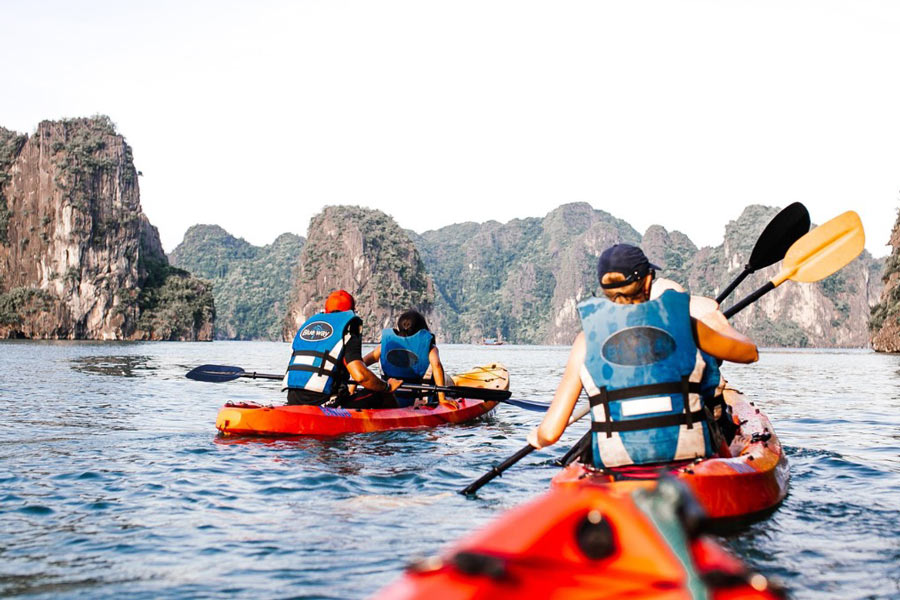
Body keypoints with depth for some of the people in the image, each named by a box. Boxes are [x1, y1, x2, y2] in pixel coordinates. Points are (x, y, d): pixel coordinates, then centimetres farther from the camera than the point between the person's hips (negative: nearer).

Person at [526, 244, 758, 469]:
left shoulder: (588, 338, -2)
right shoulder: (682, 321, -1)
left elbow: (549, 433, -4)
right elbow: (750, 353, 17)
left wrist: (537, 437, 20)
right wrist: (720, 325, 38)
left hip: (615, 462, 1)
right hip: (689, 454, -1)